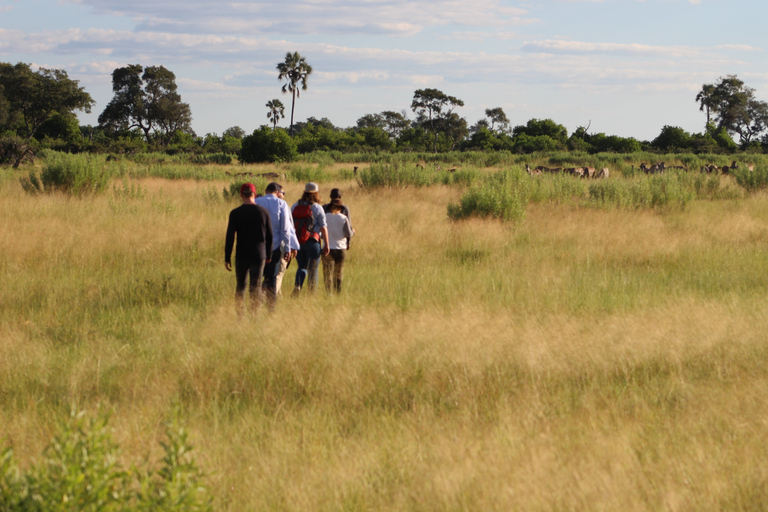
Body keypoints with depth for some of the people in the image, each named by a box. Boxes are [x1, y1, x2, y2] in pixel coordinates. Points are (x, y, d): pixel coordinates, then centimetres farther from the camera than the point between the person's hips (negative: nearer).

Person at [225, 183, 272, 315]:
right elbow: (269, 236, 5)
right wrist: (268, 255, 17)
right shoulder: (264, 212, 0)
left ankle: (240, 315, 10)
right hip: (259, 255, 0)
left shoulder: (235, 213, -5)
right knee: (256, 287, -1)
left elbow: (230, 237, -8)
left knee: (240, 286, 13)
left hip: (241, 255, 0)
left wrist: (227, 258, -2)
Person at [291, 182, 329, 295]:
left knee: (302, 266, 16)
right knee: (312, 269, 5)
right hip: (312, 242, -3)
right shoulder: (317, 208, -5)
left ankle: (297, 285, -9)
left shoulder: (295, 207, 6)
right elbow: (323, 227, -7)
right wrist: (326, 244, -2)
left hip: (297, 242, 3)